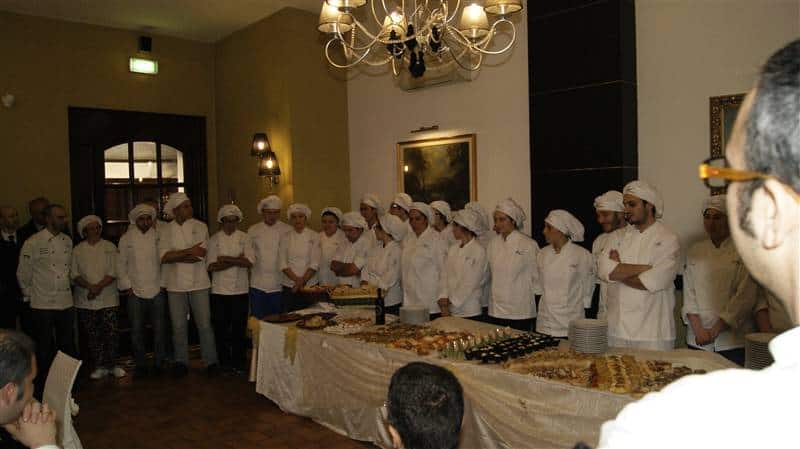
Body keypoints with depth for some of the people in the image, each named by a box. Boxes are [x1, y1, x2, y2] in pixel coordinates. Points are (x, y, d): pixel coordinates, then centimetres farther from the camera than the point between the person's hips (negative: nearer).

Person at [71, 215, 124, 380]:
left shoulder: (110, 247, 4)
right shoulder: (78, 250, 6)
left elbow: (113, 273, -3)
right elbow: (74, 275, 1)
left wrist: (99, 286, -15)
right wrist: (90, 286, -15)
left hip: (108, 299, -1)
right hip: (85, 301, 1)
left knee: (112, 333, -2)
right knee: (92, 336, 4)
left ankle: (111, 364, 13)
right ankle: (100, 366, 16)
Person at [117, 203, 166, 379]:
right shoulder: (126, 238, 4)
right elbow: (121, 264, 6)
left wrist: (164, 283, -1)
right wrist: (126, 285, -1)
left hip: (157, 291, 0)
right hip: (135, 292, 0)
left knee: (159, 330, 4)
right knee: (136, 331, 4)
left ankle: (158, 364, 17)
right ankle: (140, 366, 17)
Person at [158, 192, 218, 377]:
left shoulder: (200, 226, 0)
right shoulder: (166, 231, 3)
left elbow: (201, 253, -11)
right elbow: (164, 257, -10)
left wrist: (176, 256, -12)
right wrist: (189, 252, -14)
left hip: (199, 283, -1)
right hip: (176, 285, 1)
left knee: (204, 324, 2)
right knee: (179, 327, 9)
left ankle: (211, 361, 12)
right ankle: (181, 362, 23)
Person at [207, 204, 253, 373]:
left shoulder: (244, 238, 4)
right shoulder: (215, 239, 2)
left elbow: (249, 262, -8)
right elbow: (211, 266, -8)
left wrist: (226, 258, -14)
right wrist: (236, 261, -13)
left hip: (240, 289, 0)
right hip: (220, 290, 0)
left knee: (239, 327, 3)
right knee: (221, 327, 5)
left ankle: (239, 362, 15)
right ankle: (224, 362, 18)